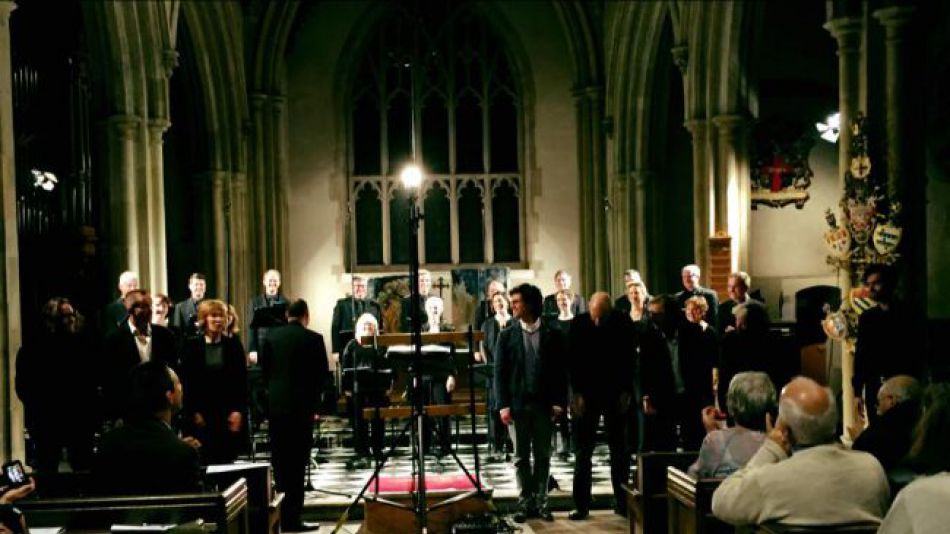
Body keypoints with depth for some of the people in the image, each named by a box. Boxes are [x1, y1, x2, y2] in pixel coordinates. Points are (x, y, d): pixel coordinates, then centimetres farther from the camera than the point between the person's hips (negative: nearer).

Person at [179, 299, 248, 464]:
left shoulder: (234, 345, 6)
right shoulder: (191, 346, 3)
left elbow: (242, 380, 4)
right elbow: (186, 381, 2)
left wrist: (239, 410, -4)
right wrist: (194, 412, -5)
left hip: (230, 414, 1)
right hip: (201, 414, -1)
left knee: (227, 459, -1)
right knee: (205, 460, -2)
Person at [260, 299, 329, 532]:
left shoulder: (270, 337, 2)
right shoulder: (313, 339, -8)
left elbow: (264, 369, 5)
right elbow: (323, 374, -5)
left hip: (275, 406, 4)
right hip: (301, 407, -3)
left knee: (279, 461, 14)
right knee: (297, 463, 0)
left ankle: (276, 513, 20)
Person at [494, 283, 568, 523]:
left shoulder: (552, 335, 2)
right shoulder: (507, 335, 4)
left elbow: (561, 370, 3)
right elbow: (500, 372, 1)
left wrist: (559, 402, -5)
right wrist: (503, 405, -7)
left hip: (543, 404, 0)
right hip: (517, 404, 0)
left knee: (543, 456, 5)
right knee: (521, 457, 5)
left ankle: (540, 502, 13)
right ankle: (525, 503, 11)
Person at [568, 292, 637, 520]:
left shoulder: (623, 322, -7)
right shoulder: (578, 324, -8)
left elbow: (630, 359, 0)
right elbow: (572, 360, -4)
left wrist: (626, 392, -5)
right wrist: (577, 393, -8)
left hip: (616, 394, 1)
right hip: (586, 394, -1)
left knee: (620, 450, 7)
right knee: (583, 451, 2)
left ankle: (622, 502, 15)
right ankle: (581, 504, 7)